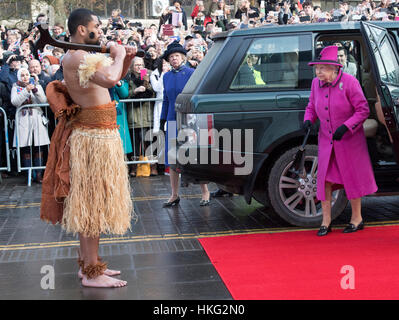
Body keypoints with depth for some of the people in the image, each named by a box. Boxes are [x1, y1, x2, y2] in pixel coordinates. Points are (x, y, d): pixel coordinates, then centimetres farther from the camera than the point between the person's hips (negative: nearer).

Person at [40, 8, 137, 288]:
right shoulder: (74, 58, -18)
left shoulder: (85, 57, 14)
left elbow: (115, 77, 26)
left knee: (90, 204, 16)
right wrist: (118, 55, -15)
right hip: (93, 138, -10)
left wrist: (126, 59, 8)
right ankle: (92, 273, 3)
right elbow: (110, 79, -34)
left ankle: (88, 262, 27)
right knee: (92, 204, -5)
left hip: (99, 135, 10)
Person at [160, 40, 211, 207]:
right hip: (173, 120, 4)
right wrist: (163, 119, 15)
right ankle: (174, 195, 14)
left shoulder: (191, 73, -2)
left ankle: (205, 193, 8)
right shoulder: (167, 76, 11)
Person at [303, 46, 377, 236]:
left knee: (352, 177, 6)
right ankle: (326, 221, 9)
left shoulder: (349, 82, -16)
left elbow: (363, 110, -14)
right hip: (326, 140, 4)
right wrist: (308, 120, -9)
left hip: (349, 140, -4)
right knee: (324, 178, 0)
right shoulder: (316, 83, -1)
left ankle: (357, 218, 21)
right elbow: (312, 106, 13)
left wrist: (345, 127, -26)